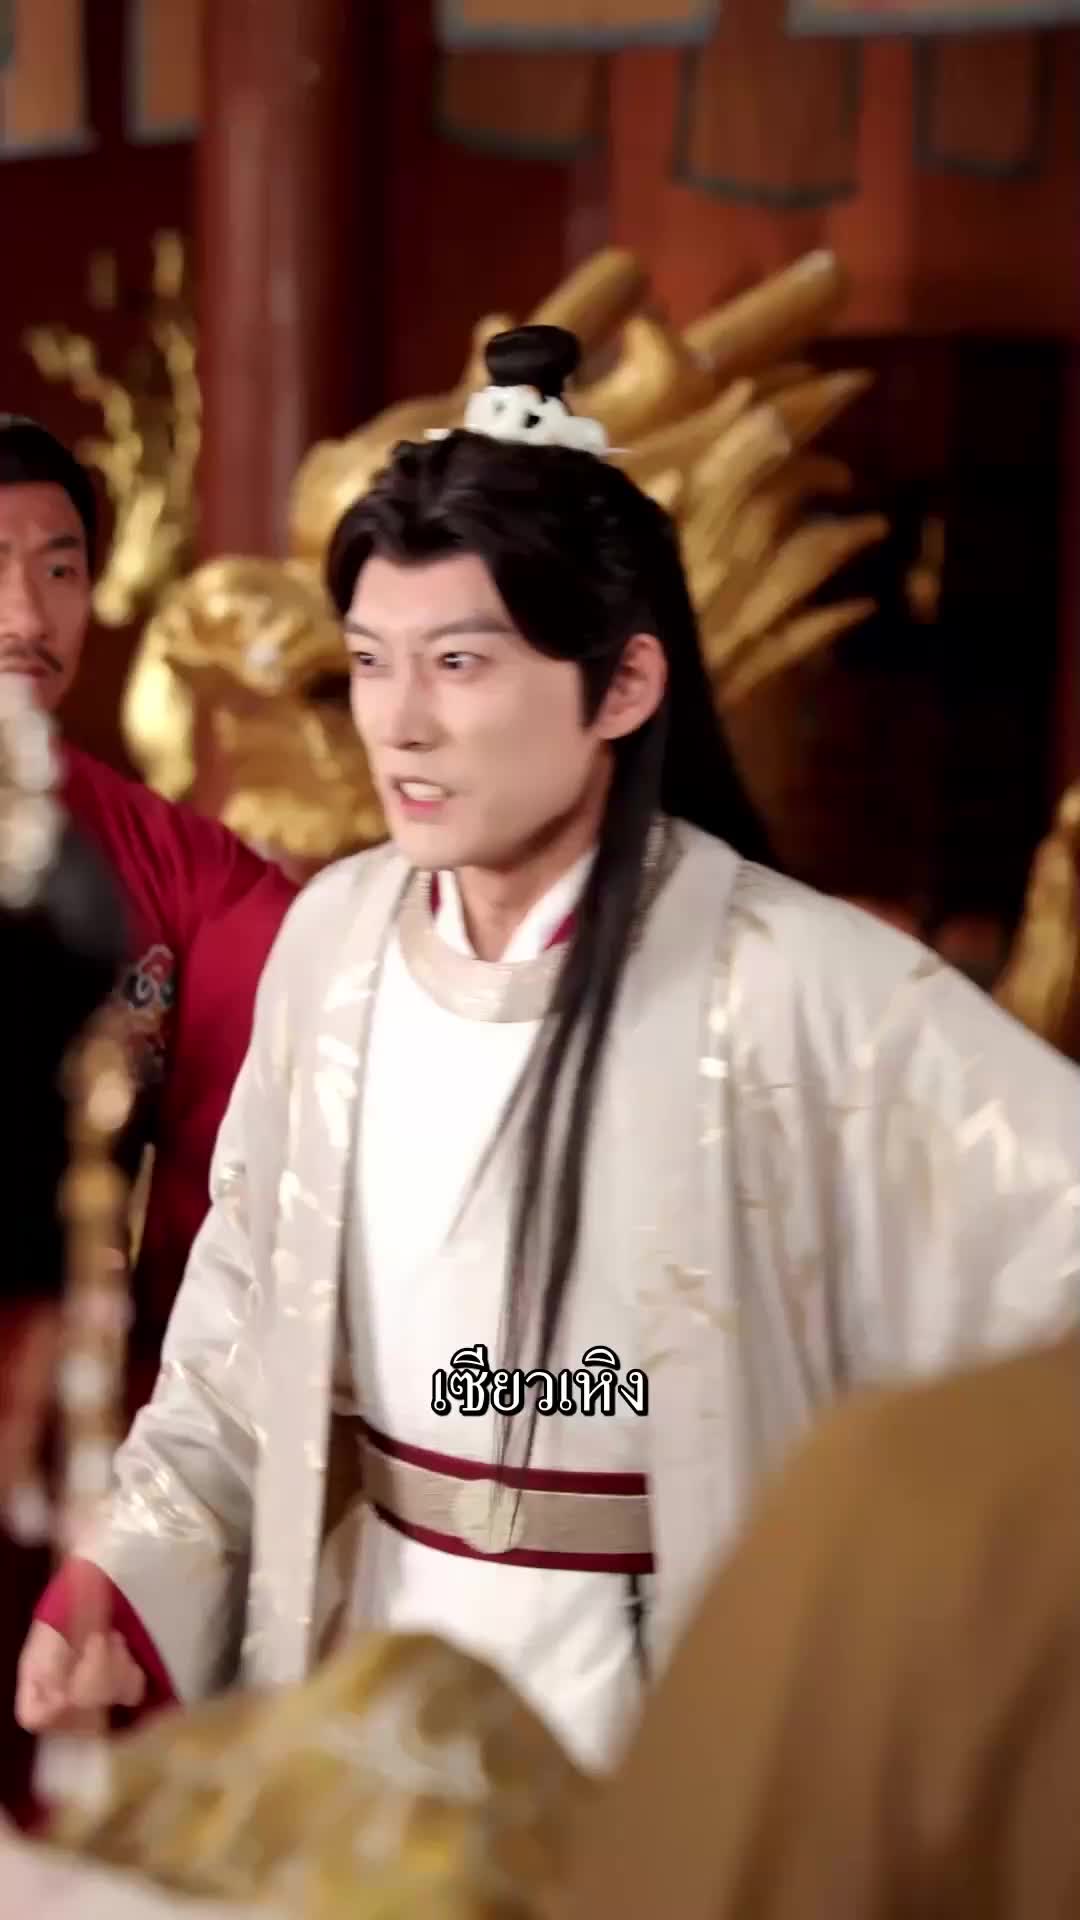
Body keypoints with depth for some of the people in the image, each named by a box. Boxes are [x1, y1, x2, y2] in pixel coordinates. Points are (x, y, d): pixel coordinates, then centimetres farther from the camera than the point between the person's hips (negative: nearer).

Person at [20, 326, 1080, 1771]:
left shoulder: (799, 987, -19)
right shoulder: (335, 934, -1)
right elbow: (244, 1332, 7)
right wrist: (128, 1581, -4)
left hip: (670, 1734, -5)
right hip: (363, 1688, 5)